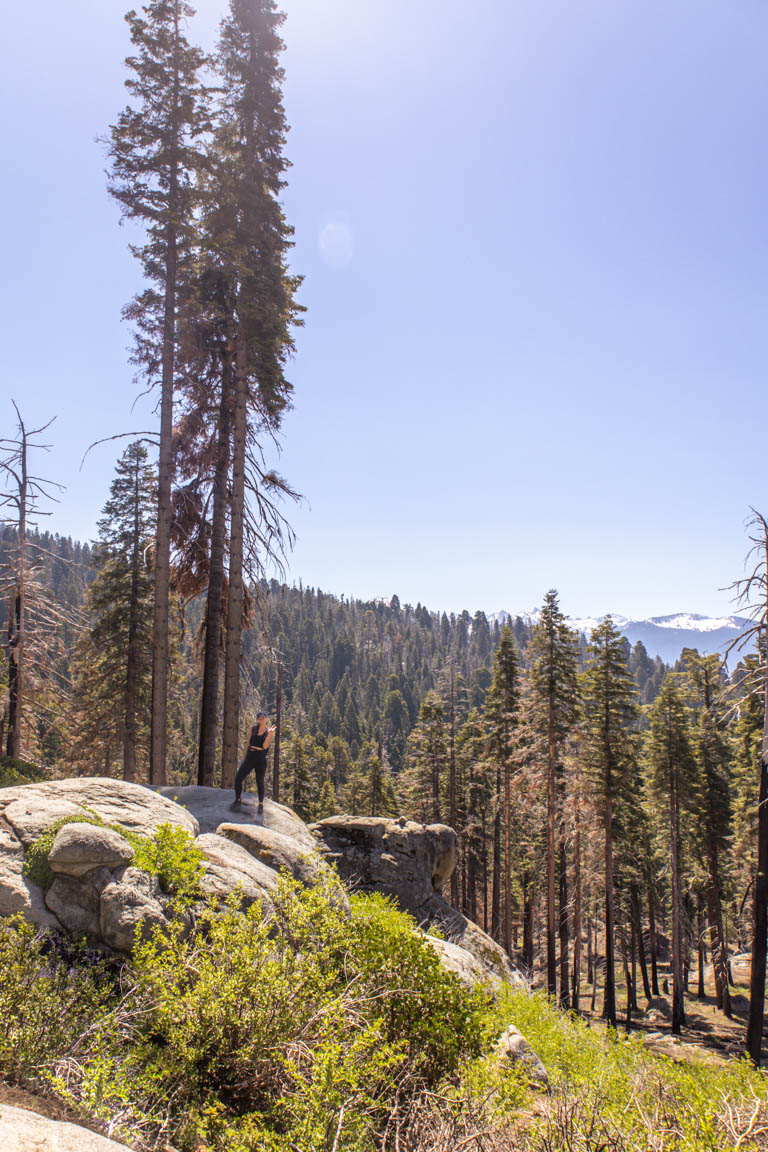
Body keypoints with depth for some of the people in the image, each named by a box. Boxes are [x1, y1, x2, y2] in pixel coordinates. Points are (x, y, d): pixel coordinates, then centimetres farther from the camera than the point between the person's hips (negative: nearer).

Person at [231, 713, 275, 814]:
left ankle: (261, 804, 21)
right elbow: (248, 743, 12)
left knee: (260, 782, 3)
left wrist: (270, 734, -22)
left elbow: (265, 746, -13)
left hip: (261, 758, -2)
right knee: (238, 779, -7)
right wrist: (244, 757, 13)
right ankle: (238, 800, 14)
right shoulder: (253, 728, 6)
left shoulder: (269, 732, -1)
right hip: (250, 757, 2)